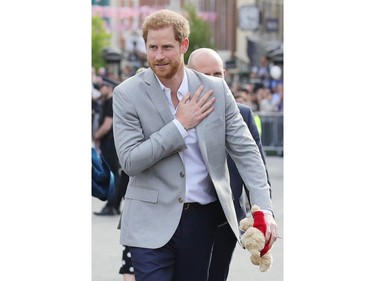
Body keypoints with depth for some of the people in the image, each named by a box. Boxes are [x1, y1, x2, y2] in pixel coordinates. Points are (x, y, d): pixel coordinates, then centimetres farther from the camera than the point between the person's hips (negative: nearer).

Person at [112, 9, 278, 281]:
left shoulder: (215, 90, 1)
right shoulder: (127, 94, -6)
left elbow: (246, 151, 1)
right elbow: (129, 161, -13)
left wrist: (264, 208, -10)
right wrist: (180, 125, -15)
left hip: (202, 218, 3)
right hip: (153, 224, -3)